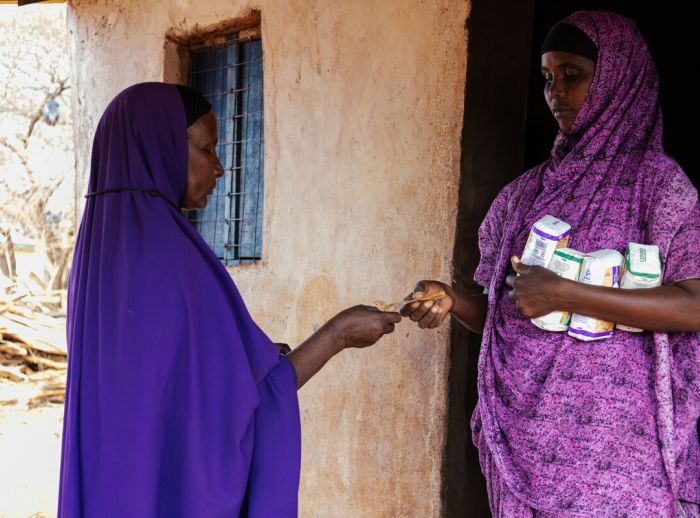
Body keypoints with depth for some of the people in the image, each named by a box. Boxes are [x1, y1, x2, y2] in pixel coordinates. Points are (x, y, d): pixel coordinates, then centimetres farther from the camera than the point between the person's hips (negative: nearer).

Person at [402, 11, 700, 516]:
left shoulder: (657, 181, -4)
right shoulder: (529, 191, 11)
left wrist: (563, 294, -19)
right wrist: (453, 301, -7)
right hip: (526, 429, 5)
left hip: (610, 435, -4)